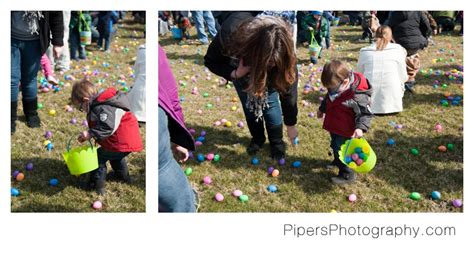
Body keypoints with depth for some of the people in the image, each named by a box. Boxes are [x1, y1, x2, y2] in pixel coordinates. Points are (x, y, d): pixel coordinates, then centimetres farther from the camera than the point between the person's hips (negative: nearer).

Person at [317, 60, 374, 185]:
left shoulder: (358, 96, -32)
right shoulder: (336, 86, -7)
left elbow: (365, 113, -25)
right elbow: (328, 99, 15)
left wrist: (360, 127, -38)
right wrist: (322, 109, 30)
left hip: (345, 131, -8)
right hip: (334, 126, 8)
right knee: (335, 146, 28)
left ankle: (347, 175, 19)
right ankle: (337, 161, 56)